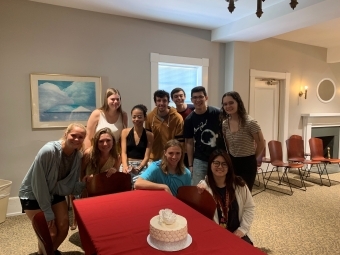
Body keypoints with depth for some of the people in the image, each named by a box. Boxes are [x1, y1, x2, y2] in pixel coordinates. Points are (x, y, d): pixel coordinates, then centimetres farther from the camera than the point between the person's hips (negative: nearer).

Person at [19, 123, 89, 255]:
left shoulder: (78, 156, -14)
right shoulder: (48, 151, -32)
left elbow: (69, 186, -9)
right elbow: (38, 184, -26)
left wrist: (82, 184, -31)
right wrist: (48, 212, -20)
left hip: (54, 193, 5)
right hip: (33, 194, -5)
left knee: (64, 228, 2)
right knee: (50, 232, -8)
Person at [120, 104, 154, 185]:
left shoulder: (149, 135, 7)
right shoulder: (125, 132, 10)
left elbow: (147, 156, 1)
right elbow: (124, 152, 3)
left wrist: (138, 168, -17)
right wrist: (125, 166, -16)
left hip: (142, 166, -1)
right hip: (127, 164, 1)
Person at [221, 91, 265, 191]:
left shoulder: (250, 122, -17)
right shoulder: (224, 124, -1)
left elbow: (261, 144, -8)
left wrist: (251, 157, 4)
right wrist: (232, 157, 8)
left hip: (247, 164, -5)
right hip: (232, 163, 5)